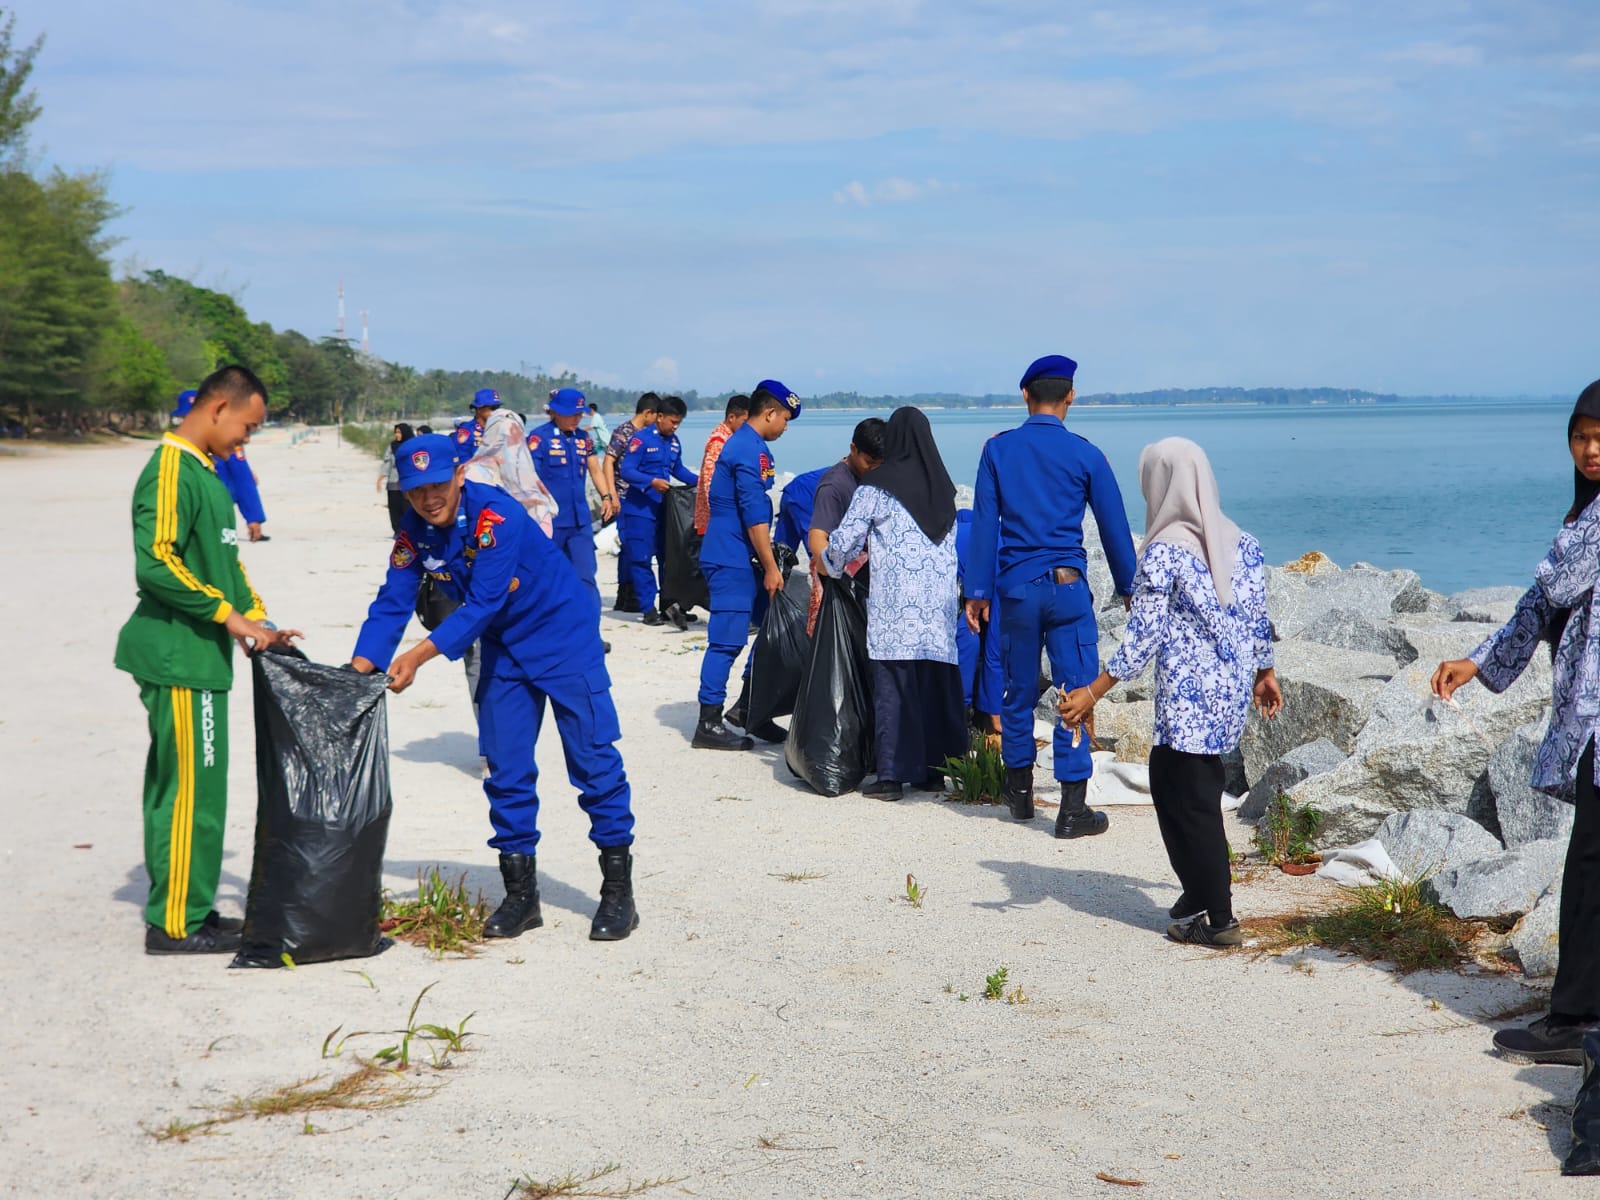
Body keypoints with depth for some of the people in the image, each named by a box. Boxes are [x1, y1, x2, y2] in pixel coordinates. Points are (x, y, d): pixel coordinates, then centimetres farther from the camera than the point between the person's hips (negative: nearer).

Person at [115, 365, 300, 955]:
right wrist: (228, 614, -20)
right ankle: (177, 923, 2)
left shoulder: (204, 472, 17)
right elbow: (156, 564, -24)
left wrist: (256, 620, 12)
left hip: (198, 657, 10)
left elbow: (224, 560, 22)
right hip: (179, 661, -10)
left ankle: (183, 911, 21)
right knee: (192, 790, -5)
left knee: (176, 788, 14)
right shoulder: (170, 472, -15)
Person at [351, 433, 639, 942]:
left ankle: (618, 892, 1)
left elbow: (482, 604, -31)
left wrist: (420, 655, -36)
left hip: (563, 636, -6)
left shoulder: (496, 515, -27)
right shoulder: (413, 534, -7)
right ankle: (520, 894, 13)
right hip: (503, 649, 6)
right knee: (506, 769, 4)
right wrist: (360, 668, -24)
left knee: (593, 758, -6)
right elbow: (392, 603, -9)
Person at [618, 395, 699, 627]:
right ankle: (648, 610, 5)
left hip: (664, 507, 7)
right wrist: (651, 482, -28)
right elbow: (626, 470, -16)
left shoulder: (674, 442, 10)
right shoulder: (641, 439, -11)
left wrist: (699, 480, 7)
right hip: (640, 509, -7)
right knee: (641, 559, -1)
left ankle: (670, 604, 13)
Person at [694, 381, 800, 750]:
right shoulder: (750, 450, -17)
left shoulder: (743, 443, 17)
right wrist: (771, 567, -17)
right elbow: (755, 516, -20)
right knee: (727, 640, -9)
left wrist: (769, 561, 29)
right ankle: (709, 724, -6)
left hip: (737, 558, 11)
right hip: (731, 561, -11)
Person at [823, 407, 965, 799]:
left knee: (894, 687, -2)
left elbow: (844, 540, -2)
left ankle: (893, 775, -2)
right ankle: (934, 769, 15)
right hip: (941, 600, 5)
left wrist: (831, 565, 19)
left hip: (895, 603, -5)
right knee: (937, 685, 9)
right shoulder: (942, 487, 11)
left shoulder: (876, 488, -4)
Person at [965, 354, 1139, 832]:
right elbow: (1113, 526, 4)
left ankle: (1019, 791, 27)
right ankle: (1073, 808, -2)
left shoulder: (998, 449, 1)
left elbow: (984, 523, 1)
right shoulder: (1085, 455, -2)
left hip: (1015, 588, 2)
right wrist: (1127, 588, 16)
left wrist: (978, 591, 7)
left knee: (1018, 690, 15)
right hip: (1067, 586, -2)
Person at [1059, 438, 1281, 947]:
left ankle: (1218, 919, 7)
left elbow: (1144, 635, -16)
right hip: (1234, 690, 7)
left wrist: (1093, 692, -12)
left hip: (1187, 699, -7)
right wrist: (1264, 672, 28)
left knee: (1188, 802, 3)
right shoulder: (1242, 543, 5)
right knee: (1172, 786, 20)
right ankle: (1200, 895, 27)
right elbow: (1258, 617, 12)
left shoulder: (1164, 552, -14)